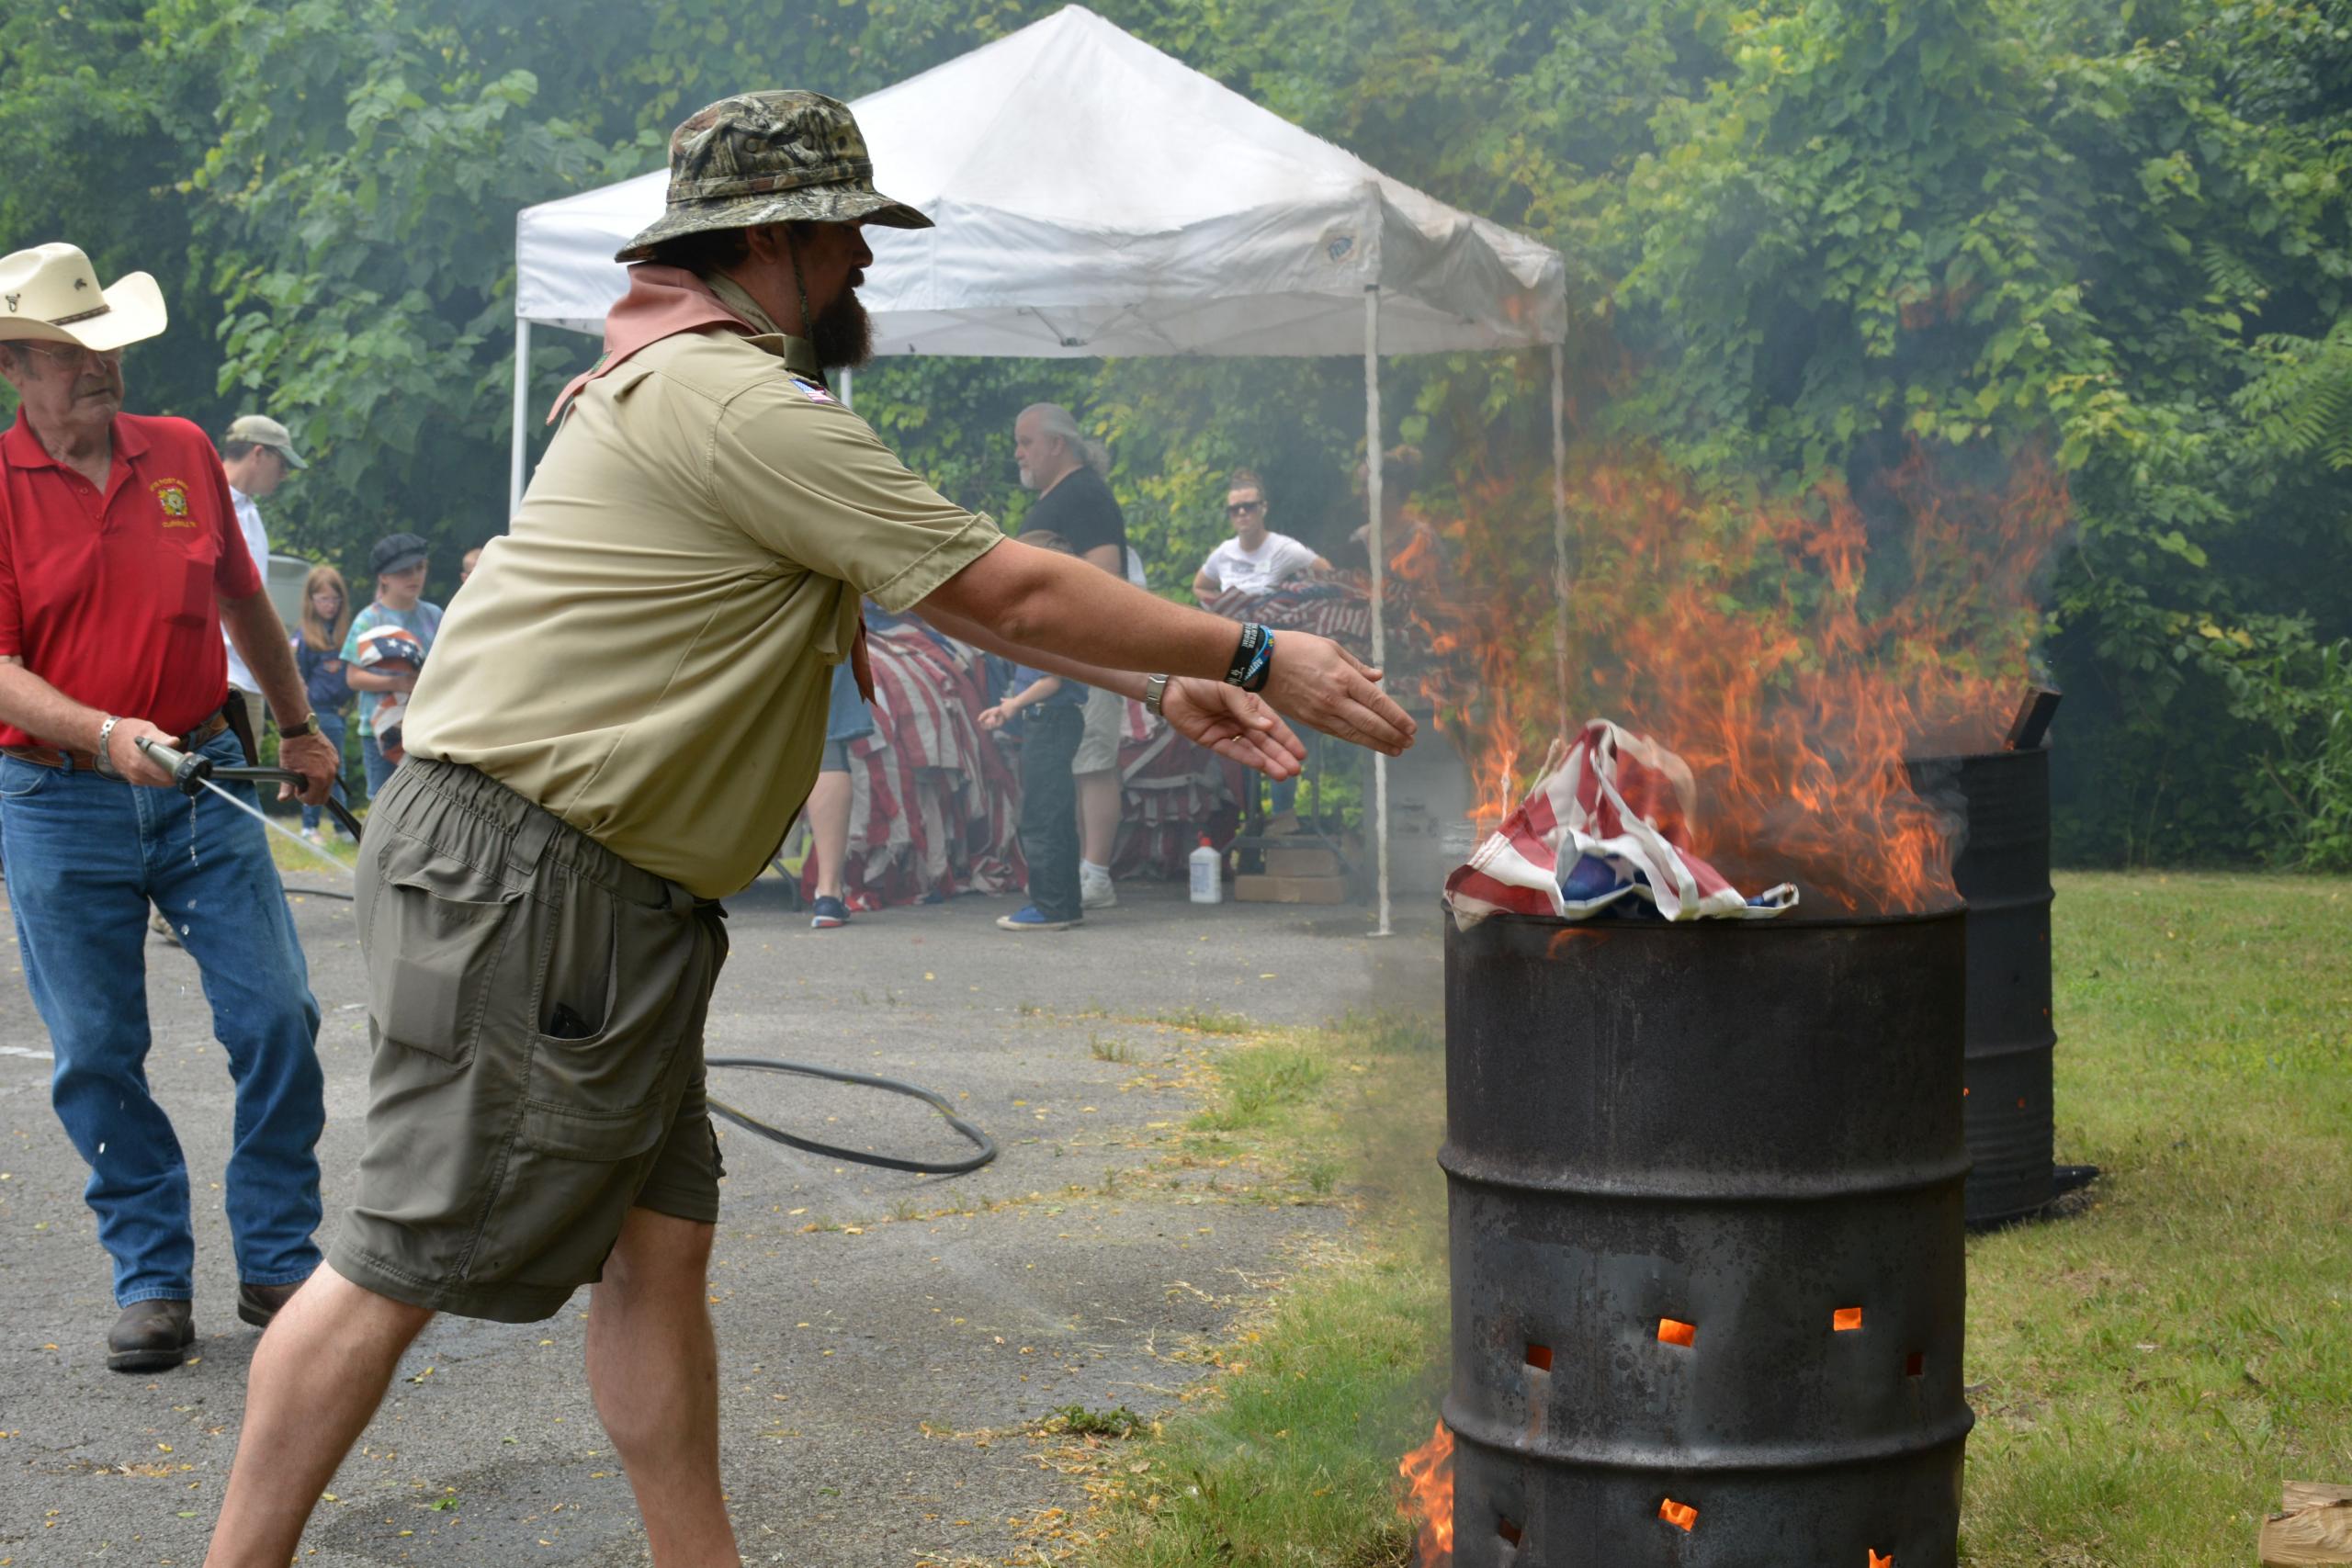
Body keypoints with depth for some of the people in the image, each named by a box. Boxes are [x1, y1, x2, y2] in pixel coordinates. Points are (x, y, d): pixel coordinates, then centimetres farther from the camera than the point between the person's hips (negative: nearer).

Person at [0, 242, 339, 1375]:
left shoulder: (184, 454, 7)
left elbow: (244, 604, 21)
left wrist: (298, 728, 29)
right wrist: (105, 733, -26)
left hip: (203, 783, 3)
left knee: (278, 1015, -2)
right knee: (97, 1057, 2)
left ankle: (279, 1263, 12)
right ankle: (153, 1283, 16)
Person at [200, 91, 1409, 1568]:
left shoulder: (710, 391, 19)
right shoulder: (738, 404, -16)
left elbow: (960, 588, 20)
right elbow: (1006, 589, -14)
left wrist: (1164, 681, 14)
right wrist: (1256, 657, -5)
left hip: (617, 895, 10)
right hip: (521, 877, -10)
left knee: (658, 1242, 11)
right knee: (406, 1268, -4)